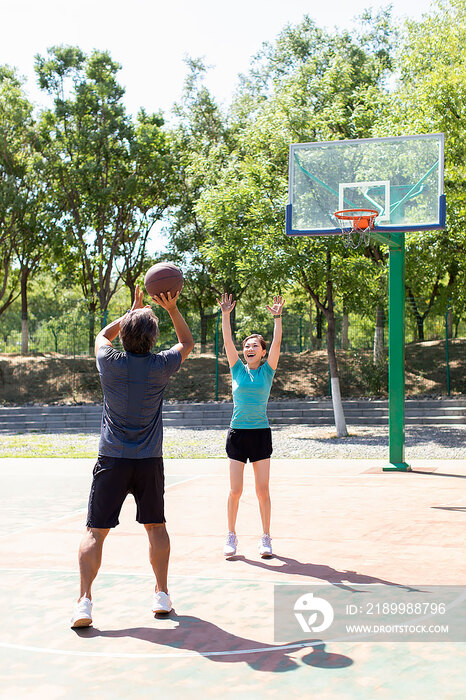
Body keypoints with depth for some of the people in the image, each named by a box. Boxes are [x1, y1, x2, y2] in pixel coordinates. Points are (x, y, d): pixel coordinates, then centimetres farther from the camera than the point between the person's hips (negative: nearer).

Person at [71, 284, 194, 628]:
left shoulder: (110, 363, -5)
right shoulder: (160, 366, -5)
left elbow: (102, 335, 20)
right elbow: (187, 342, 16)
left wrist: (133, 311, 22)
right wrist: (172, 309, 9)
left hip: (112, 459, -1)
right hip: (149, 460, 1)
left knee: (95, 531, 1)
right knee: (156, 526, 15)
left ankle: (84, 600, -8)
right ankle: (162, 595, 19)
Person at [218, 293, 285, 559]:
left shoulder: (267, 370, 4)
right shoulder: (238, 369, 7)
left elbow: (277, 343, -7)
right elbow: (228, 342, -3)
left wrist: (277, 318, -17)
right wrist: (226, 315, -12)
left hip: (261, 434, -1)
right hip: (238, 433, 1)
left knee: (263, 490, 1)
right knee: (235, 490, 1)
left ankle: (266, 538, 11)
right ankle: (232, 536, 14)